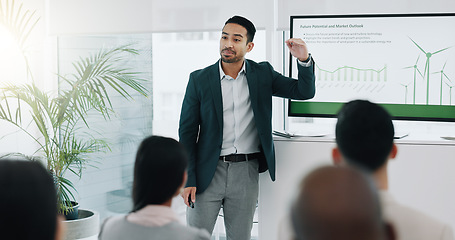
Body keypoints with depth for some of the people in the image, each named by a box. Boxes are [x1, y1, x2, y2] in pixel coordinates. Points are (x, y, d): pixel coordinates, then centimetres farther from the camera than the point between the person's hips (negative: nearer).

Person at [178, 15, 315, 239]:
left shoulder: (262, 74, 3)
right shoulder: (199, 79, -2)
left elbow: (305, 92, 4)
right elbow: (187, 131, -1)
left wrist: (304, 60, -15)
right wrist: (188, 179, -7)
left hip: (246, 172, 2)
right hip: (208, 172, -1)